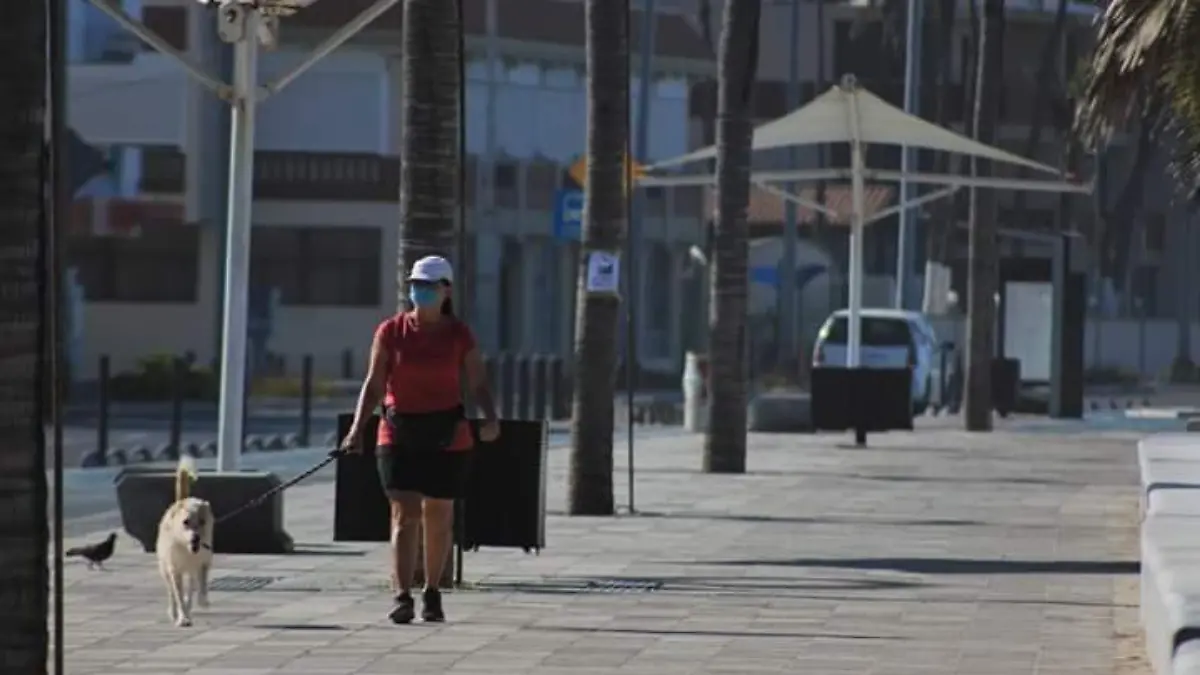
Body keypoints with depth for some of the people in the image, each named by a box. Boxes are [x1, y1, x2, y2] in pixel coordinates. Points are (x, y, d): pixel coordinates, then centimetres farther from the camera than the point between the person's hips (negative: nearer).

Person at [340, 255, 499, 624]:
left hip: (446, 434, 1)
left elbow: (479, 384, 0)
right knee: (404, 515, -10)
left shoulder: (459, 335, 2)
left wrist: (490, 418, -19)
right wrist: (357, 428, -8)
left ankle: (432, 593, 26)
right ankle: (403, 598, -16)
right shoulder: (391, 331, 2)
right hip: (399, 431, -1)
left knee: (439, 517, 10)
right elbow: (374, 385, 3)